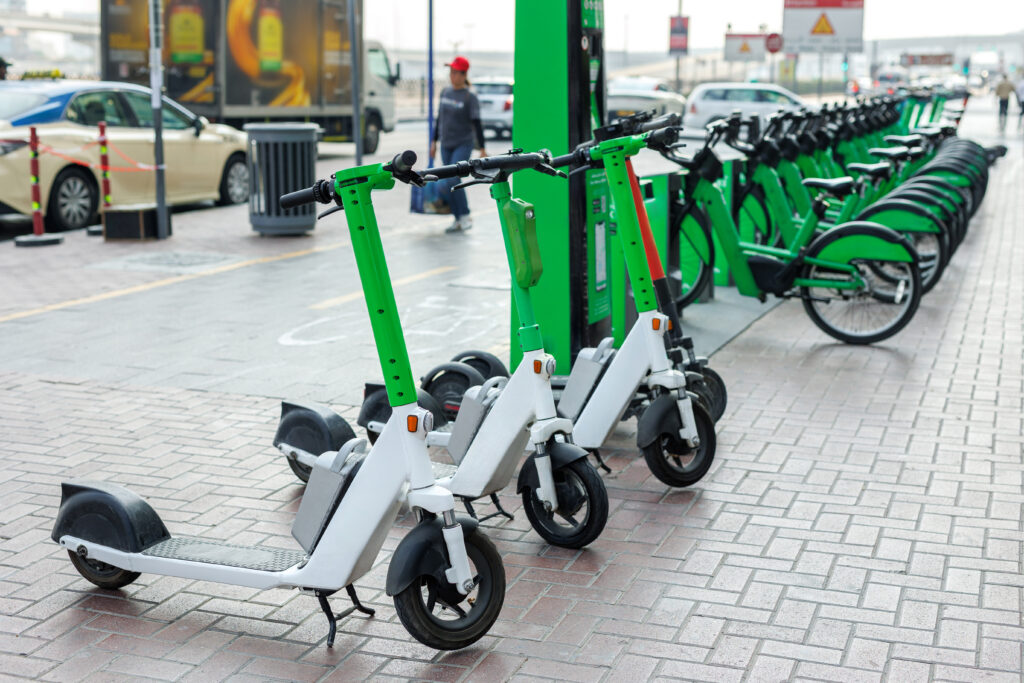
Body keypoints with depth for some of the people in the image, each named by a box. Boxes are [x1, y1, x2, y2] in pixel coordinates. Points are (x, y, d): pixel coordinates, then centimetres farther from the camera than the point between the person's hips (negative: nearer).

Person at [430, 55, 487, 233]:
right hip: (446, 145, 6)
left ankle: (465, 216, -6)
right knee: (452, 183, 6)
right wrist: (434, 141, 16)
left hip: (463, 144, -6)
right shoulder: (445, 92, 8)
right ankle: (459, 220, 16)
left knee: (452, 180, -19)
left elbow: (477, 124, -10)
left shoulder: (470, 97, -9)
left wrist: (482, 150, -13)